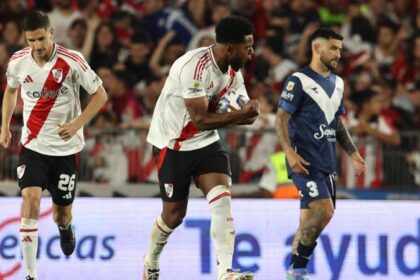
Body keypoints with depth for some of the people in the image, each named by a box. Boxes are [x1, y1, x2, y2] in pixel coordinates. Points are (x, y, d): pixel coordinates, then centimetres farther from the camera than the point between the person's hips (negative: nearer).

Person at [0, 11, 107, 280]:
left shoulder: (72, 62, -17)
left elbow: (100, 95, -8)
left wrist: (76, 124, -19)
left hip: (66, 147, -1)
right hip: (33, 145, 1)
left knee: (62, 212, 9)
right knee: (31, 199, -21)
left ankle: (65, 227, 51)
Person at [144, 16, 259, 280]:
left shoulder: (233, 71, -2)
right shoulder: (195, 67, -28)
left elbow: (244, 116, 3)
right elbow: (200, 120, -29)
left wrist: (245, 114, -21)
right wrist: (238, 114, -31)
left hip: (206, 142, 6)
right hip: (174, 144, -6)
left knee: (222, 197, -16)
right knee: (175, 214, 6)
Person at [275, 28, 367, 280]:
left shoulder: (337, 83, 16)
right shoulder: (299, 81, -8)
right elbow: (281, 119, -10)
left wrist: (353, 153, 15)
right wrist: (290, 153, -22)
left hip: (327, 162, 8)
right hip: (305, 161, -8)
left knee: (310, 217, 8)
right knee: (324, 211, -19)